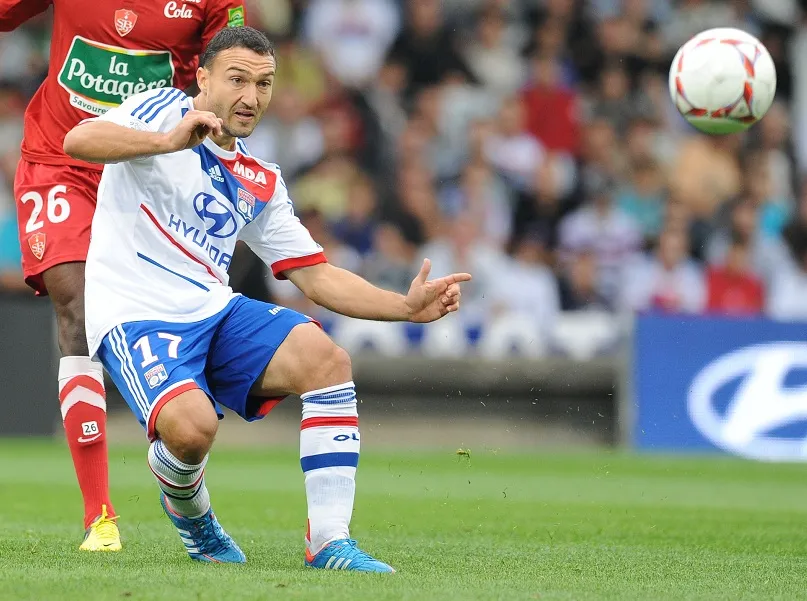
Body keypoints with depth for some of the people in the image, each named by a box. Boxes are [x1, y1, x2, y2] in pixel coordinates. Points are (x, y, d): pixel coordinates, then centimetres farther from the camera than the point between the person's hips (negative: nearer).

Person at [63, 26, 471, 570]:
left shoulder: (260, 181, 17)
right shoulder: (164, 109, -3)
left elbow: (316, 276, 17)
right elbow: (79, 141, -22)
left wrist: (407, 307, 3)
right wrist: (170, 141, -38)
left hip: (216, 311, 6)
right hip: (136, 316, -6)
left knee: (327, 359, -19)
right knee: (192, 425, -33)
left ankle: (328, 542, -17)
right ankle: (188, 510, 6)